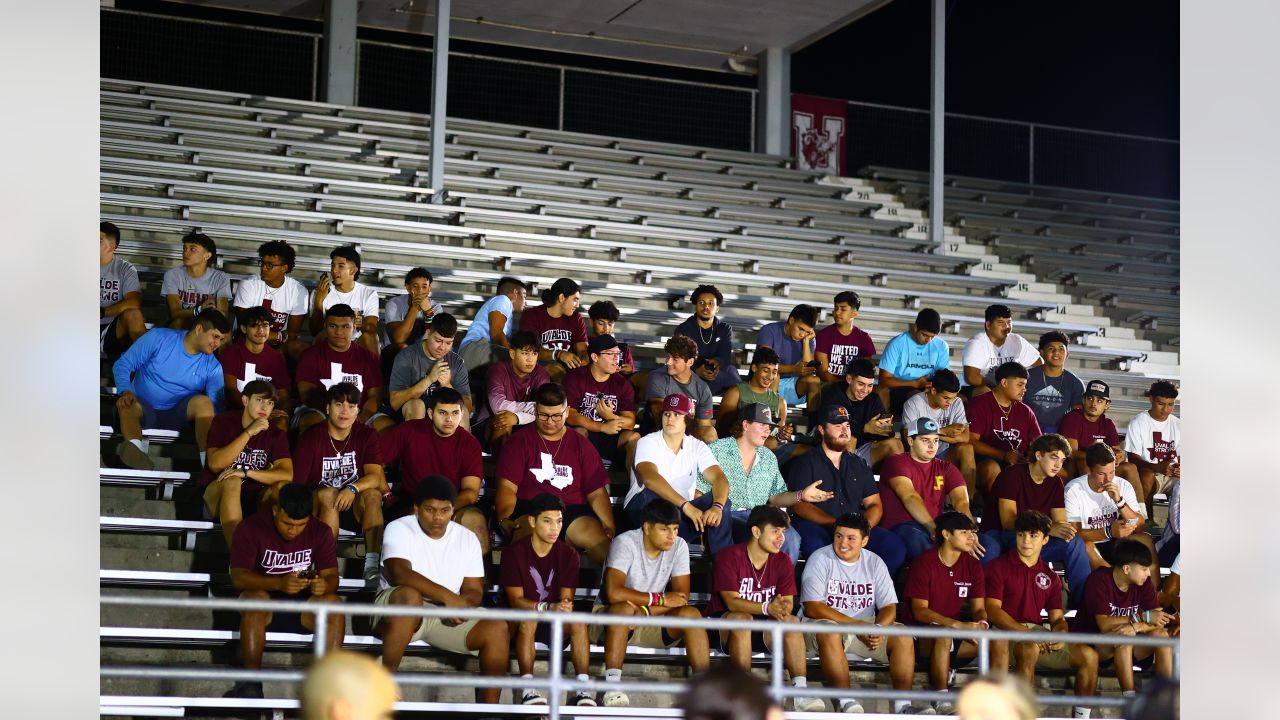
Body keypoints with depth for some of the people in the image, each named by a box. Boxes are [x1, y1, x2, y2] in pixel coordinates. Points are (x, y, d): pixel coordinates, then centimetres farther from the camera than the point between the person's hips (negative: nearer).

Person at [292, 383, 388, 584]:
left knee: (373, 493, -29)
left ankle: (372, 563, -36)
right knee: (330, 493, -33)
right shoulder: (310, 438, -6)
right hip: (320, 506, -2)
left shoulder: (367, 435, 0)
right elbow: (296, 485, -10)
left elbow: (375, 476, -14)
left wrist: (353, 489, -34)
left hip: (355, 506, 2)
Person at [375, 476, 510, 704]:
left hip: (449, 617, 4)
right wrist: (448, 597, -31)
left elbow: (474, 590, 5)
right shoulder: (400, 529, -6)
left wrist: (462, 605, -21)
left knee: (497, 629, -19)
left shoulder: (467, 538, 8)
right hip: (395, 607, -4)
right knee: (410, 596, -39)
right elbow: (399, 573, -24)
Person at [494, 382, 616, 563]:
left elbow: (596, 493, 15)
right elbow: (507, 487, 5)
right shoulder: (519, 442, 15)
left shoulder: (581, 445, 21)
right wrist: (505, 519, -15)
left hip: (572, 511, 2)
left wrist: (609, 527, -3)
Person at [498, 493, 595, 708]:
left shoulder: (568, 554, -2)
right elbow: (516, 600, -15)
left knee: (578, 622, -28)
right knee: (528, 620, -36)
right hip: (520, 620, -3)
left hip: (554, 621, 3)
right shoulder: (514, 552, -11)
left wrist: (565, 606, -31)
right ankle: (528, 689, -42)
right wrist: (548, 607, -32)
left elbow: (566, 598, -5)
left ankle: (583, 688, -34)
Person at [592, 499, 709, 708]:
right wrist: (660, 599, -23)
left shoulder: (679, 546, -4)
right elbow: (614, 593, -31)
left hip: (652, 622, 4)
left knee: (691, 614, -22)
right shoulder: (626, 543, -19)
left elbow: (682, 596, -9)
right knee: (625, 609, -38)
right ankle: (612, 687, -38)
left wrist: (646, 610, -25)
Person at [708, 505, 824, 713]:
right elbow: (732, 602, -22)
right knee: (742, 618, -36)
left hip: (762, 629, 4)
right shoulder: (729, 556, -12)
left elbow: (788, 602, -5)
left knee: (791, 621, -23)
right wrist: (767, 608, -37)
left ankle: (800, 690, -30)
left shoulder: (782, 562, 4)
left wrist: (782, 608, -31)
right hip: (724, 627, -4)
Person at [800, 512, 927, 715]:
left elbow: (889, 606, 4)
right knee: (830, 633, -38)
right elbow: (813, 607, -15)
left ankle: (902, 705, -24)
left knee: (903, 636, -20)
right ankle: (847, 702, -39)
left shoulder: (874, 563, 8)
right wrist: (856, 625, -21)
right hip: (827, 624, -4)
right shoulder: (820, 559, -5)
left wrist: (879, 628, -21)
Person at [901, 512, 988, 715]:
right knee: (944, 635, -39)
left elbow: (979, 608, 6)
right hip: (920, 635, -5)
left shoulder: (972, 565, 6)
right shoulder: (924, 562, -11)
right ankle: (940, 701, -30)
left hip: (955, 631, 5)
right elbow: (919, 611, -17)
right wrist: (958, 624, -30)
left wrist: (981, 624, -21)